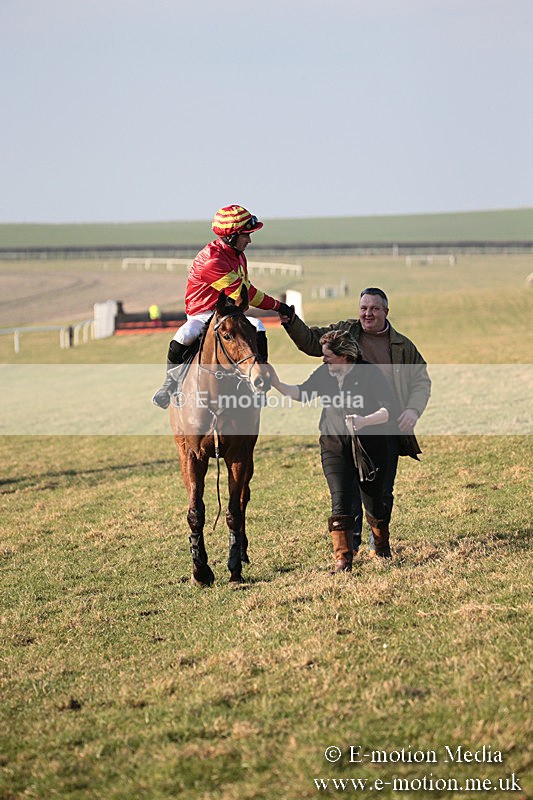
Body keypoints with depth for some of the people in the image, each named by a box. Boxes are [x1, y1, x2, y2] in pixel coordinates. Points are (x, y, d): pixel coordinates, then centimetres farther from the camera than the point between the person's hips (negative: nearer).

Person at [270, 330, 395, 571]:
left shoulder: (369, 373, -11)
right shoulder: (324, 374, 3)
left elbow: (389, 409, -14)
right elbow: (302, 393, 9)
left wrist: (365, 420, -30)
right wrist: (277, 384, -7)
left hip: (370, 446, -3)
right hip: (334, 447, 3)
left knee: (374, 503, 11)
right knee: (341, 503, -10)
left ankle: (383, 549, 37)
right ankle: (343, 559, -9)